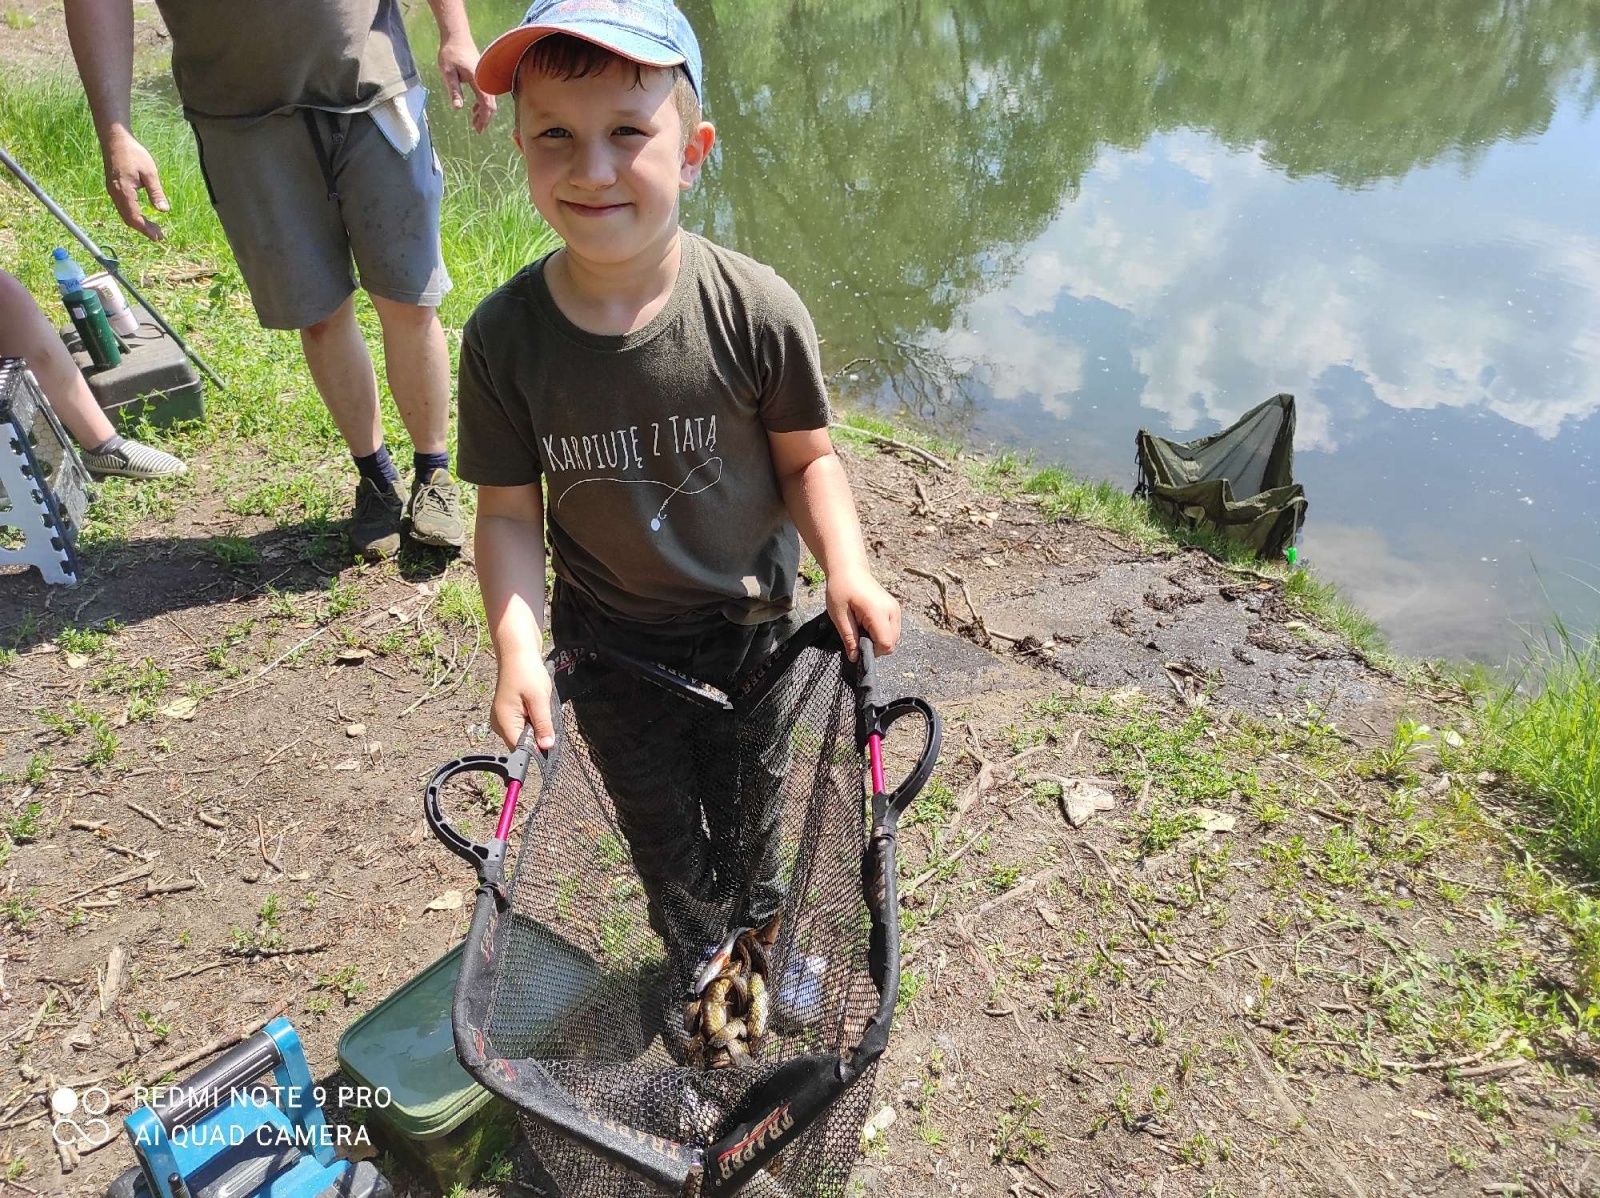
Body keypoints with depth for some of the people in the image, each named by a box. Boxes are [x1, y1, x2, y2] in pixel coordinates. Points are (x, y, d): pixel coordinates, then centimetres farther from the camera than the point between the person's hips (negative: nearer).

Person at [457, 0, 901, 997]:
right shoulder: (504, 338, -21)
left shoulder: (756, 310, -24)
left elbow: (806, 458, -11)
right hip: (609, 634, 1)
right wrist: (519, 646, -23)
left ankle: (765, 934, 57)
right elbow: (510, 511, -12)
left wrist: (848, 570, -25)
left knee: (749, 802, 23)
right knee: (658, 821, 20)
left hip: (748, 617, 0)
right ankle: (694, 956, 53)